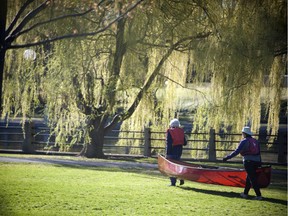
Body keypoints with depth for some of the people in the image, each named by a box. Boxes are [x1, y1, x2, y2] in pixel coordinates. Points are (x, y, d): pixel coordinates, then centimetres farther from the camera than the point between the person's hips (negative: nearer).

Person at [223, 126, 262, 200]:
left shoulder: (244, 141, -7)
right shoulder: (255, 141, 14)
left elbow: (237, 152, -13)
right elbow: (259, 153, 17)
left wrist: (227, 157, -11)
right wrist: (259, 163, 24)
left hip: (248, 162, -7)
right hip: (256, 162, 7)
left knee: (252, 179, -4)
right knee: (249, 178, 19)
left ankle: (259, 195, -8)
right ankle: (245, 193, 26)